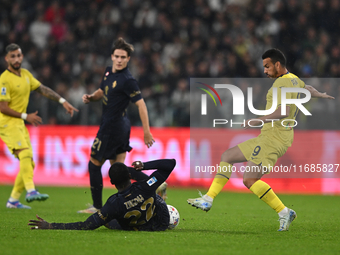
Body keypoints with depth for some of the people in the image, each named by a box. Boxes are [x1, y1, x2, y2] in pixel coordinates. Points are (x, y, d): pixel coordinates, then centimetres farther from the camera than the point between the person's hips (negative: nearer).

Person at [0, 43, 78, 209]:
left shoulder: (26, 74, 11)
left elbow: (42, 89, 17)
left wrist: (63, 101, 9)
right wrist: (26, 116, -13)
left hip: (19, 124, 9)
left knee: (29, 164, 7)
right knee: (25, 153, -28)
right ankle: (31, 192, -40)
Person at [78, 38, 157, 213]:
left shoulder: (127, 80, -20)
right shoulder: (108, 72, 7)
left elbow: (141, 104, -21)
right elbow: (102, 92, 23)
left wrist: (146, 132, -24)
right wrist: (90, 97, 1)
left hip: (113, 127, -9)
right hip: (121, 127, 9)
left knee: (94, 164, 2)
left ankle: (97, 207, 10)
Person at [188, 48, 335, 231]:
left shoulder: (283, 83, -15)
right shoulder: (294, 80, 16)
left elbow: (284, 111, -29)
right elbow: (307, 88, 38)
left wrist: (260, 120, -26)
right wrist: (321, 95, 57)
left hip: (273, 138, -11)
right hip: (267, 137, 11)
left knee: (249, 180, -19)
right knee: (227, 157, 13)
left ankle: (284, 212, -13)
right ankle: (208, 200, 12)